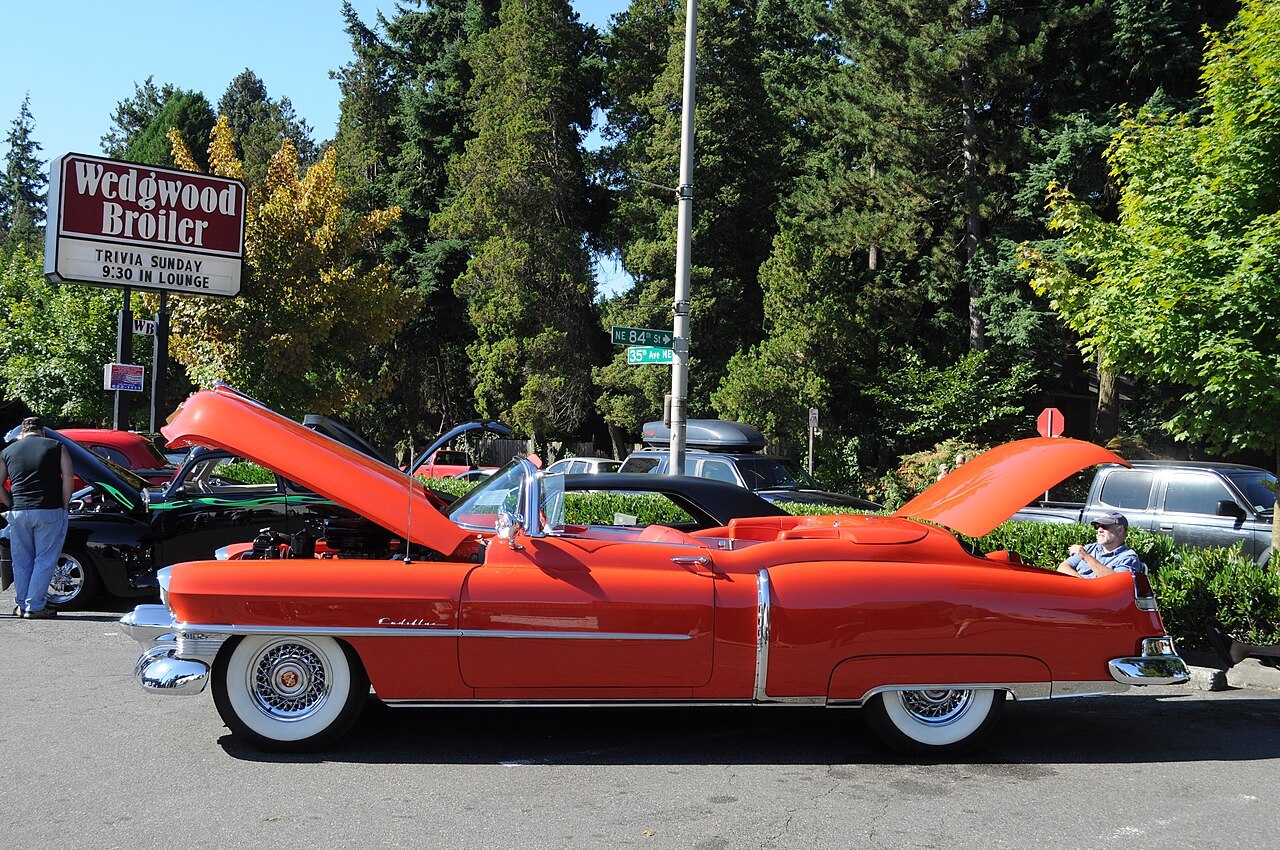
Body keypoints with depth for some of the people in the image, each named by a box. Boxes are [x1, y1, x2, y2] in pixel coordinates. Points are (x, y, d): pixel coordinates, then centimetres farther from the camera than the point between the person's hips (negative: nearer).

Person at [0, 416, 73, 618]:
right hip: (49, 512, -3)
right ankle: (34, 607, 1)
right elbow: (68, 477, -7)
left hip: (18, 513, 3)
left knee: (21, 562, 14)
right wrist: (64, 506, 0)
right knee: (45, 560, 3)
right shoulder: (56, 447, 3)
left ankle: (21, 605, 20)